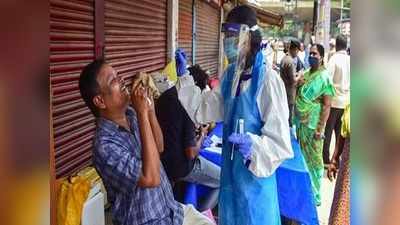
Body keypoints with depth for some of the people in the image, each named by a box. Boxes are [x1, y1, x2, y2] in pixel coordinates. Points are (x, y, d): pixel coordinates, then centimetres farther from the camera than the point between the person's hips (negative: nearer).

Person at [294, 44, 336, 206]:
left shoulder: (324, 77, -12)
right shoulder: (306, 74, 9)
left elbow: (326, 105, -14)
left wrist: (320, 128, -18)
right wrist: (296, 120, 11)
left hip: (313, 125, -7)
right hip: (301, 123, 7)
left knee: (313, 159, 4)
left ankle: (315, 196, 17)